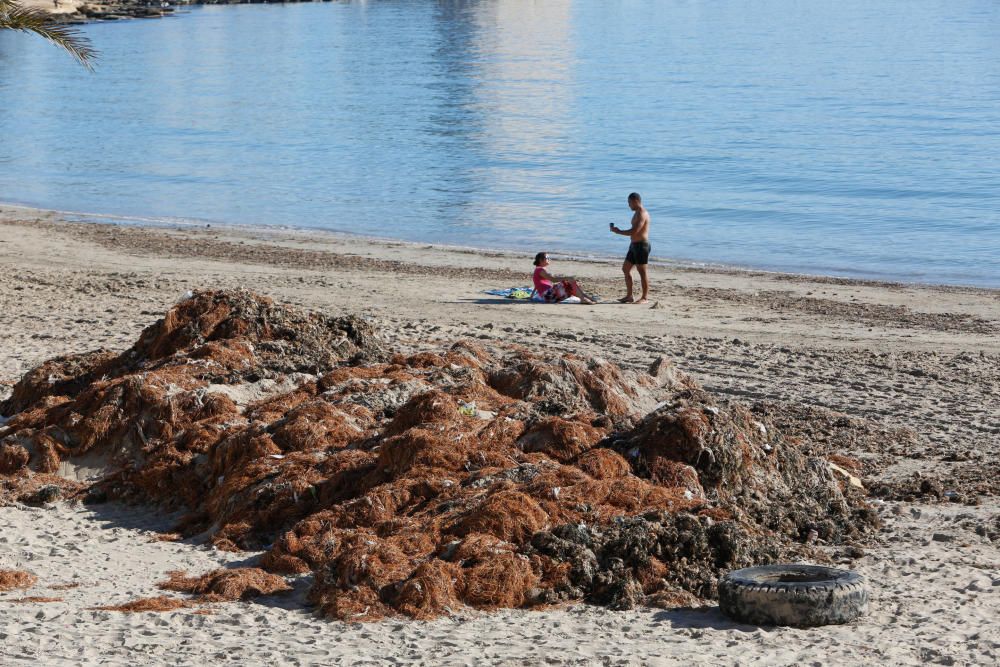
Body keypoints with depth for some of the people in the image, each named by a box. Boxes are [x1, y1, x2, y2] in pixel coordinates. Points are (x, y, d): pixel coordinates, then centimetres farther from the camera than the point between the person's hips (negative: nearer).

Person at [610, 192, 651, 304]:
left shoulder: (642, 214, -17)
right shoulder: (637, 213, 16)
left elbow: (634, 231, -24)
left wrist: (618, 231, -15)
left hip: (641, 245, -11)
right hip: (634, 245, 11)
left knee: (642, 271, -5)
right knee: (626, 269, 12)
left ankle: (645, 297, 1)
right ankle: (629, 296, 17)